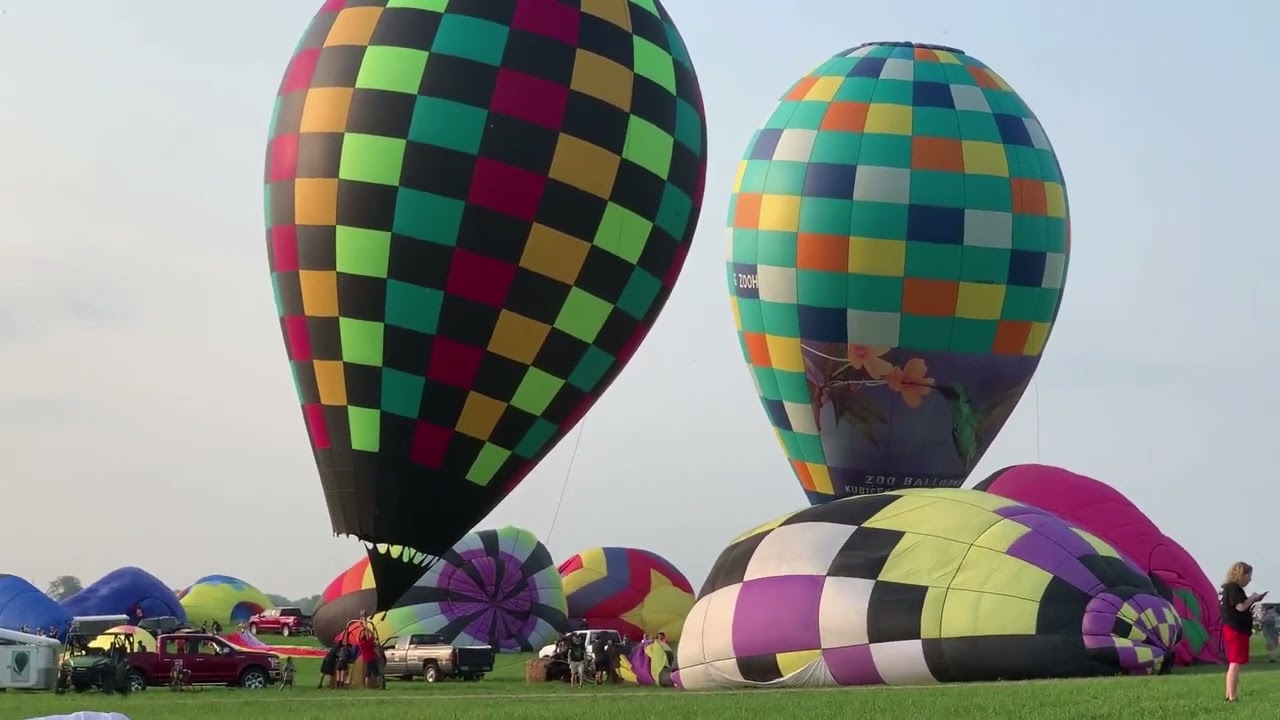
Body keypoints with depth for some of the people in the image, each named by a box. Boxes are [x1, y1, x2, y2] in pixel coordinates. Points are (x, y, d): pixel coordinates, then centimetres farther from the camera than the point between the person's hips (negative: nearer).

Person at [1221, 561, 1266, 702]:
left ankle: (1229, 696, 16)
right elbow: (1240, 606, -21)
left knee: (1234, 664, 14)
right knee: (1236, 663, -12)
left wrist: (1252, 601, 12)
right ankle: (1232, 697, -15)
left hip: (1234, 629, 11)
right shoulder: (1234, 587, -12)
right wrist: (1253, 598, -7)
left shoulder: (1231, 588, 19)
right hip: (1236, 630, -11)